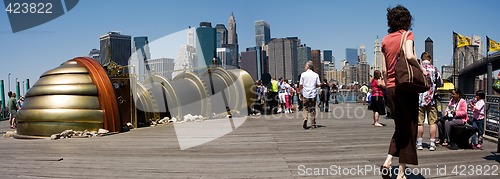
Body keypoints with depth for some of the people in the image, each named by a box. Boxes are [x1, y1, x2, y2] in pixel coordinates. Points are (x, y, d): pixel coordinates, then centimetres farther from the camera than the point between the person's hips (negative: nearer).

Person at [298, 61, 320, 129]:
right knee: (313, 109, 8)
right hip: (313, 94, 1)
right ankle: (313, 125, 11)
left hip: (305, 94, -1)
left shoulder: (303, 74, -4)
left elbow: (300, 85, -6)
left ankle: (305, 118, -16)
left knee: (305, 108, 9)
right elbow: (318, 84, 1)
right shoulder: (316, 75, 1)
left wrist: (300, 91, 9)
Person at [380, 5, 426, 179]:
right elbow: (409, 56, -22)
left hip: (391, 88, 5)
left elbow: (384, 70, 10)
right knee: (409, 129, 4)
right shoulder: (407, 35, -3)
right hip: (406, 86, -5)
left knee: (399, 127, 19)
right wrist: (421, 69, -7)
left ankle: (387, 162, 4)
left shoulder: (385, 40, 11)